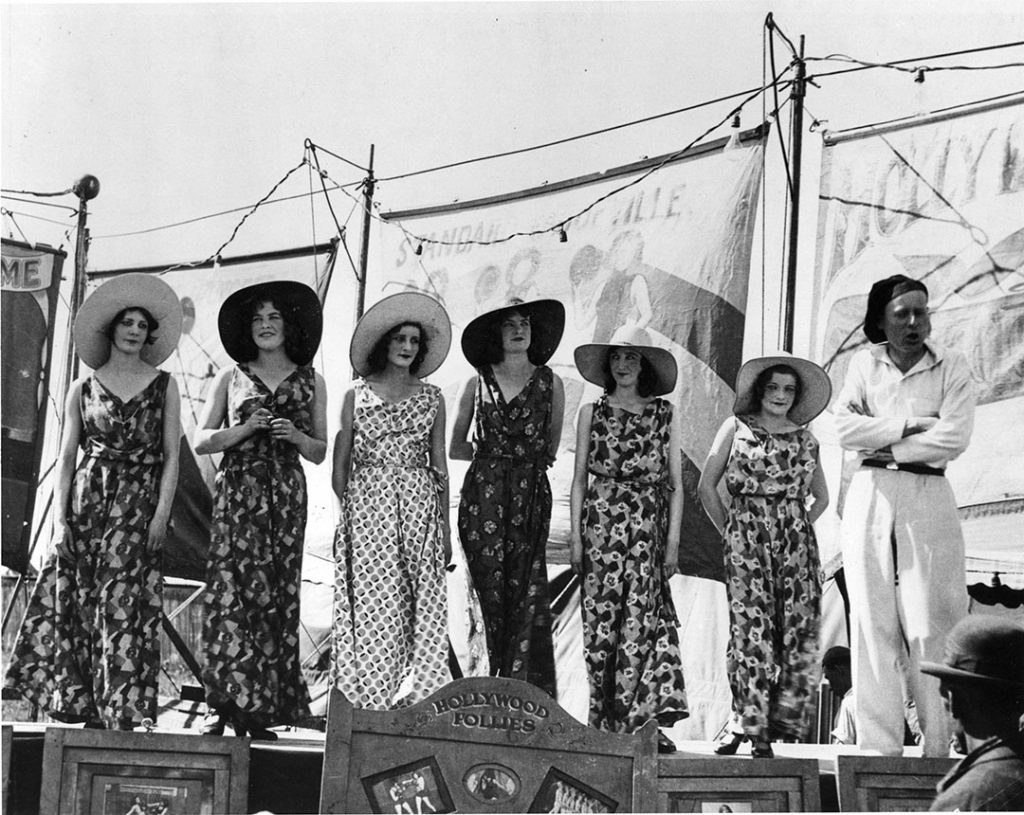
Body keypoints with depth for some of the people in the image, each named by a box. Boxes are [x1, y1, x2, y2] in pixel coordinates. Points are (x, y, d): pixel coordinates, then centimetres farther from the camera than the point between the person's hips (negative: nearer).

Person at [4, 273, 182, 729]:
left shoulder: (163, 386, 7)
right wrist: (60, 517, -2)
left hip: (139, 503, -2)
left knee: (124, 602, -7)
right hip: (87, 499, 2)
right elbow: (66, 458, 8)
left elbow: (172, 455, 3)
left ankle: (121, 715, -5)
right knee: (80, 602, -2)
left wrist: (162, 513, -8)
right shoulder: (82, 389, 10)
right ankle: (88, 712, 4)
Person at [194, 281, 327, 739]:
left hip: (285, 495, 1)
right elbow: (201, 441, 6)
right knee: (229, 588, -11)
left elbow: (320, 453, 13)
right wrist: (246, 428, -7)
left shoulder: (310, 382, 13)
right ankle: (222, 705, -9)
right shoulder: (231, 377, 11)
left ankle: (261, 710, 0)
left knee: (276, 593, -4)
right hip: (236, 490, -1)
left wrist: (295, 435, -6)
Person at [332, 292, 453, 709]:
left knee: (421, 603, -5)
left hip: (419, 507, 2)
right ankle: (368, 700, -1)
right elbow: (340, 467, 6)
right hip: (367, 507, -1)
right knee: (372, 601, -5)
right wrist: (350, 510, -2)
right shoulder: (357, 396, 5)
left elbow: (440, 466, 10)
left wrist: (445, 525, 7)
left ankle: (413, 698, -1)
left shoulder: (431, 398, 9)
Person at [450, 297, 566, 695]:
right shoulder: (477, 383, 7)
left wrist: (515, 457, 11)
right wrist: (492, 454, 9)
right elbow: (455, 447, 14)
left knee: (528, 592, -8)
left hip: (531, 495, 0)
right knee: (492, 589, -2)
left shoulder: (550, 383, 7)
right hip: (483, 494, 0)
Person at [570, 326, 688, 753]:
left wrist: (673, 540, -1)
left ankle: (650, 718, -17)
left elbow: (676, 484, 6)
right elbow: (579, 479, 8)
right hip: (601, 522, 1)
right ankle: (605, 723, 5)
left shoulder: (664, 415, 7)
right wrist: (575, 536, 1)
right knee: (602, 620, -1)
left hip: (648, 527, -1)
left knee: (645, 618, -13)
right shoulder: (592, 412, 8)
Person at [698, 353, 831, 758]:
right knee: (752, 629, -8)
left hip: (797, 540, 3)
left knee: (798, 628, -7)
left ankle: (781, 720, 0)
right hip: (747, 538, -3)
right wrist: (729, 530, 3)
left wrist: (798, 528, 12)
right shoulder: (736, 427, 7)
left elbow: (821, 496, 25)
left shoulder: (805, 438, 15)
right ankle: (754, 731, -7)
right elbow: (706, 486, 6)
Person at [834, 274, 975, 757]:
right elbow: (844, 428, -2)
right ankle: (879, 748, 0)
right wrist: (912, 424, -8)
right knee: (872, 623, -2)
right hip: (869, 496, 2)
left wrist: (885, 446, -6)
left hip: (927, 499, -2)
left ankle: (939, 748, -2)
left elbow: (953, 440, -8)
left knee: (931, 624, -6)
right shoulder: (865, 363, 11)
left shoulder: (951, 368, 5)